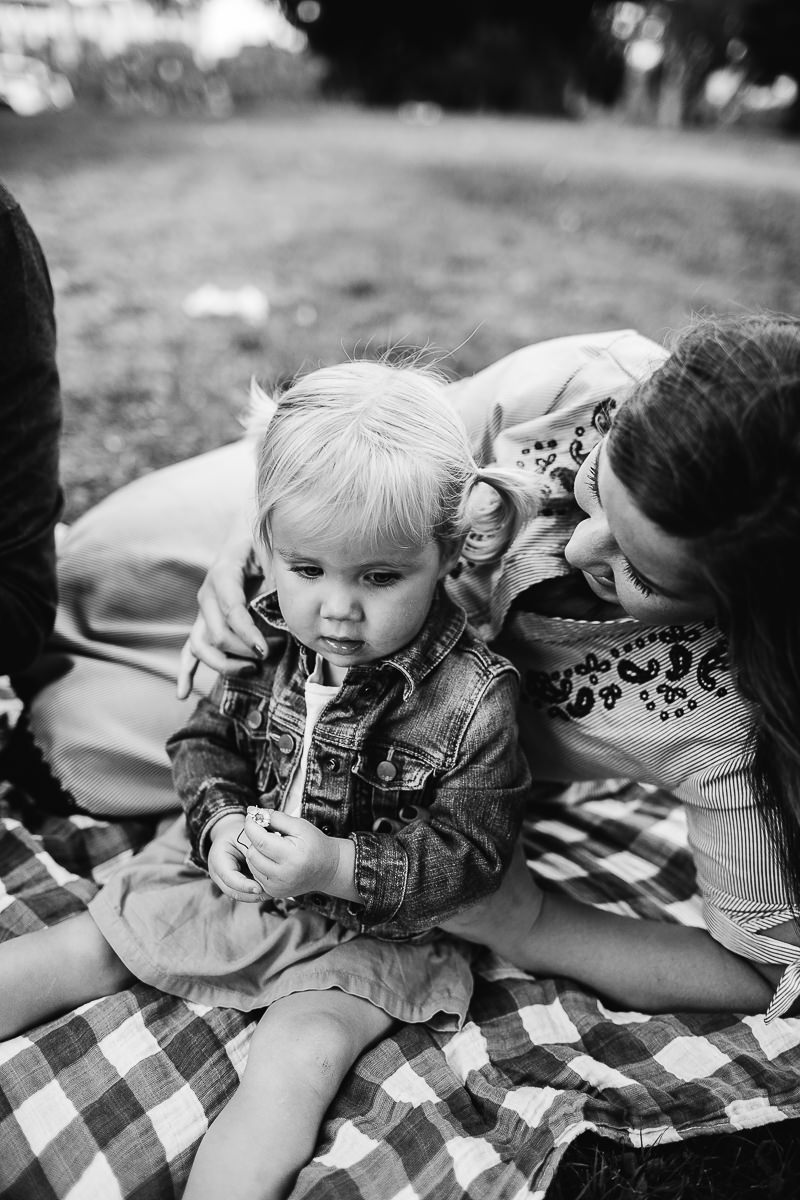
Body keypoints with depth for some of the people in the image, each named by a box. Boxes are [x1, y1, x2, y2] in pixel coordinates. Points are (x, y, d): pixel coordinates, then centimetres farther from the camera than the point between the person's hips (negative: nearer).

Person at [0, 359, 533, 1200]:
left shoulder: (473, 698, -24)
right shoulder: (264, 640, -13)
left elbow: (472, 852, -19)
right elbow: (206, 739, 1)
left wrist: (339, 867, -30)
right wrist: (221, 822, -19)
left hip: (368, 926, -4)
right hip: (228, 873, 4)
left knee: (298, 1059, -22)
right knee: (68, 953, 9)